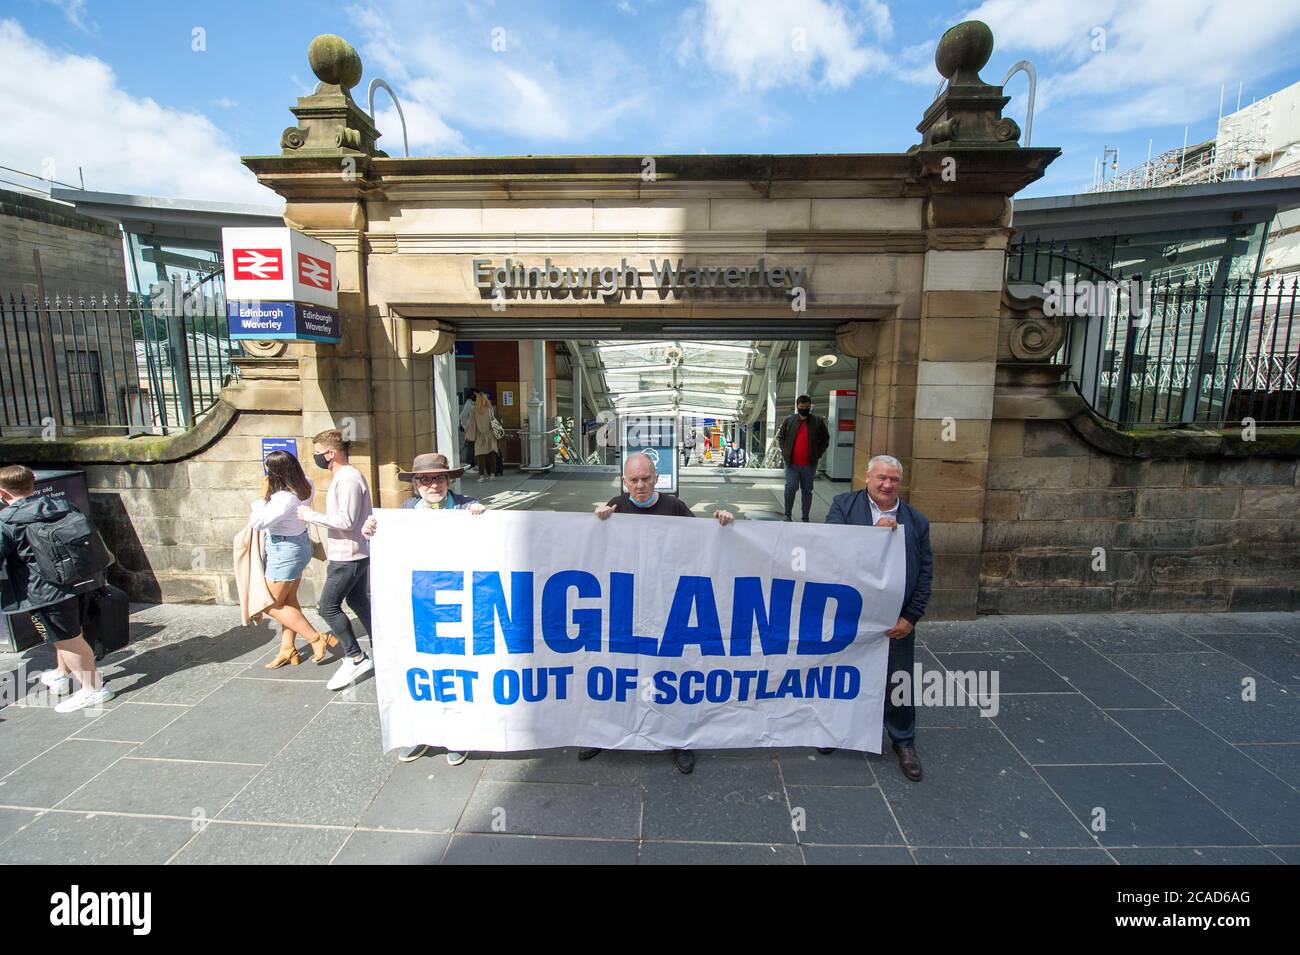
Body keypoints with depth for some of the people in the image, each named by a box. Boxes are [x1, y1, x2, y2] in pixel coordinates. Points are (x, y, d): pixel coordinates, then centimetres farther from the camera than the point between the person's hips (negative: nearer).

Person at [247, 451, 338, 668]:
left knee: (272, 604, 5)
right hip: (298, 544, 9)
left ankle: (317, 639, 3)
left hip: (285, 551, -9)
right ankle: (287, 649, 29)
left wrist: (263, 495, -19)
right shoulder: (303, 486, -4)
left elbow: (257, 523, -25)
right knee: (288, 600, 18)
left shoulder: (284, 499, -30)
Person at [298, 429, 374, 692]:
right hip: (352, 553, 10)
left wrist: (310, 515, -16)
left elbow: (346, 520, -25)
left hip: (348, 556, -10)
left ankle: (355, 658, 4)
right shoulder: (343, 476, 12)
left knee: (328, 606, -4)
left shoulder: (348, 479, -20)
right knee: (358, 601, 16)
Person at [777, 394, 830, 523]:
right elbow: (780, 437, 14)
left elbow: (825, 440, 11)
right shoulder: (789, 421, 5)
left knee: (807, 491, 10)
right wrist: (784, 451, 3)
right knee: (791, 487, -10)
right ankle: (788, 515, 4)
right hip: (792, 463, 0)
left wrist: (818, 453, 1)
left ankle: (805, 518, 20)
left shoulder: (818, 421, 3)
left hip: (809, 464, 1)